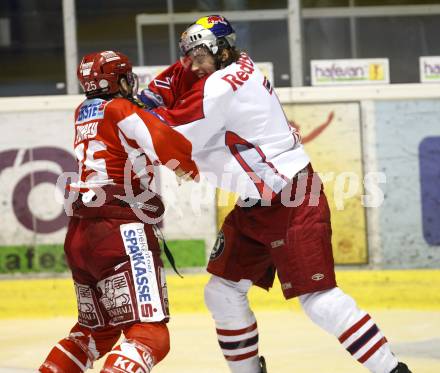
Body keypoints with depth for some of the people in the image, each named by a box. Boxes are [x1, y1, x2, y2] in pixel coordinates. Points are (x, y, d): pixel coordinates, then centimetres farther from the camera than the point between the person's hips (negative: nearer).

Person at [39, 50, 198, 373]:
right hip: (120, 234, -9)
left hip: (79, 236, 9)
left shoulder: (84, 114, 17)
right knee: (149, 333, -16)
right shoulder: (120, 111, -5)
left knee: (97, 328, 25)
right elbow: (174, 148, -14)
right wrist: (192, 165, 8)